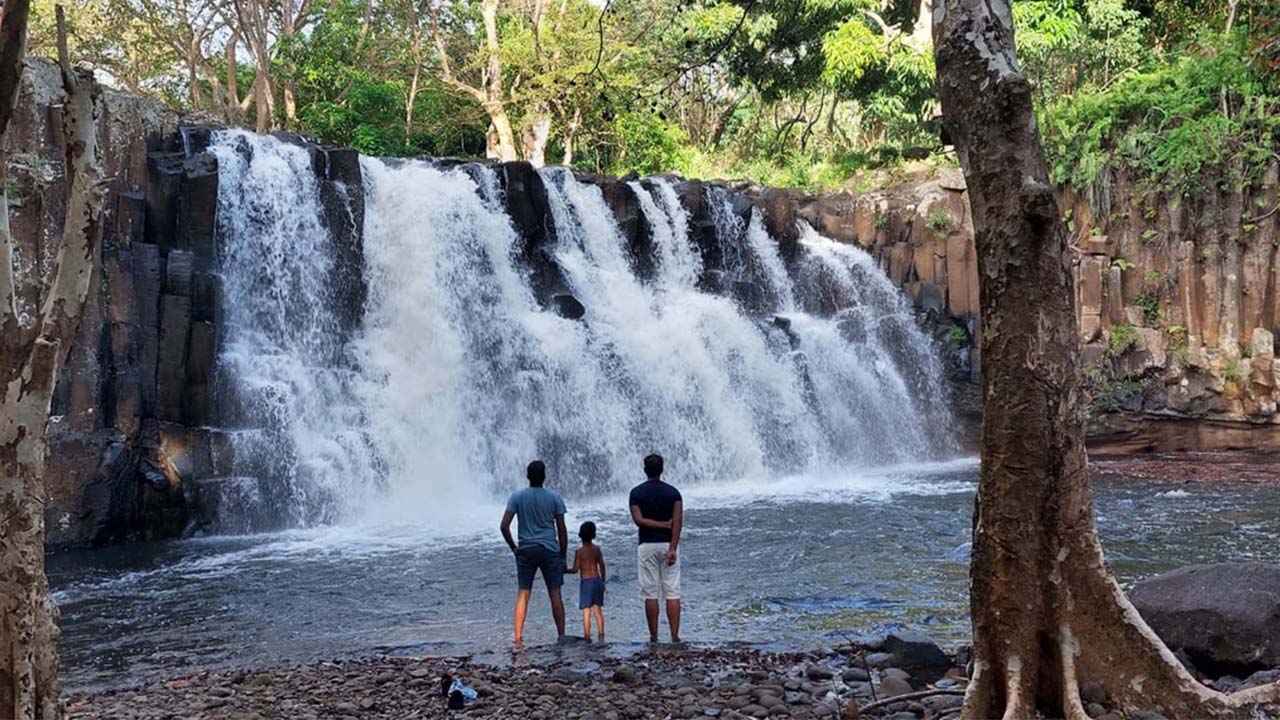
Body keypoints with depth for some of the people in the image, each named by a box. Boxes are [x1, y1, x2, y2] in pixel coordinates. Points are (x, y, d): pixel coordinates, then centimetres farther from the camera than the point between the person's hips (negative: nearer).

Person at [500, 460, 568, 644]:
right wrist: (563, 556, 7)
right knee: (555, 594, 5)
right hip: (550, 551, -1)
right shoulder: (554, 498, -1)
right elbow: (562, 530, -1)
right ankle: (561, 636, 7)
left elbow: (504, 526, -7)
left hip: (525, 551, 1)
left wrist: (514, 548, 5)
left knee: (522, 594, 4)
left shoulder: (517, 497, 0)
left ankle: (518, 636, -3)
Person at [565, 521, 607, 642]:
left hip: (586, 582, -5)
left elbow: (575, 569, -9)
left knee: (586, 611, -2)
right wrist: (603, 581, 17)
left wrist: (564, 570, 8)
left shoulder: (579, 551, -8)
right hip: (597, 580, 5)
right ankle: (601, 635, 8)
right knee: (598, 610, 10)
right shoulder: (597, 549, 4)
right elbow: (602, 566, 7)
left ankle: (587, 636, -4)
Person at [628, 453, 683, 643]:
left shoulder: (637, 492, 0)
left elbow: (638, 520, -10)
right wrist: (672, 548, -13)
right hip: (668, 544, 1)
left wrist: (663, 525, -5)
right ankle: (675, 636, -2)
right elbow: (678, 521, -9)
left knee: (650, 594, 3)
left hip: (647, 545, -1)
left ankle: (654, 636, 3)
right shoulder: (673, 492, 2)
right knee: (672, 593, 2)